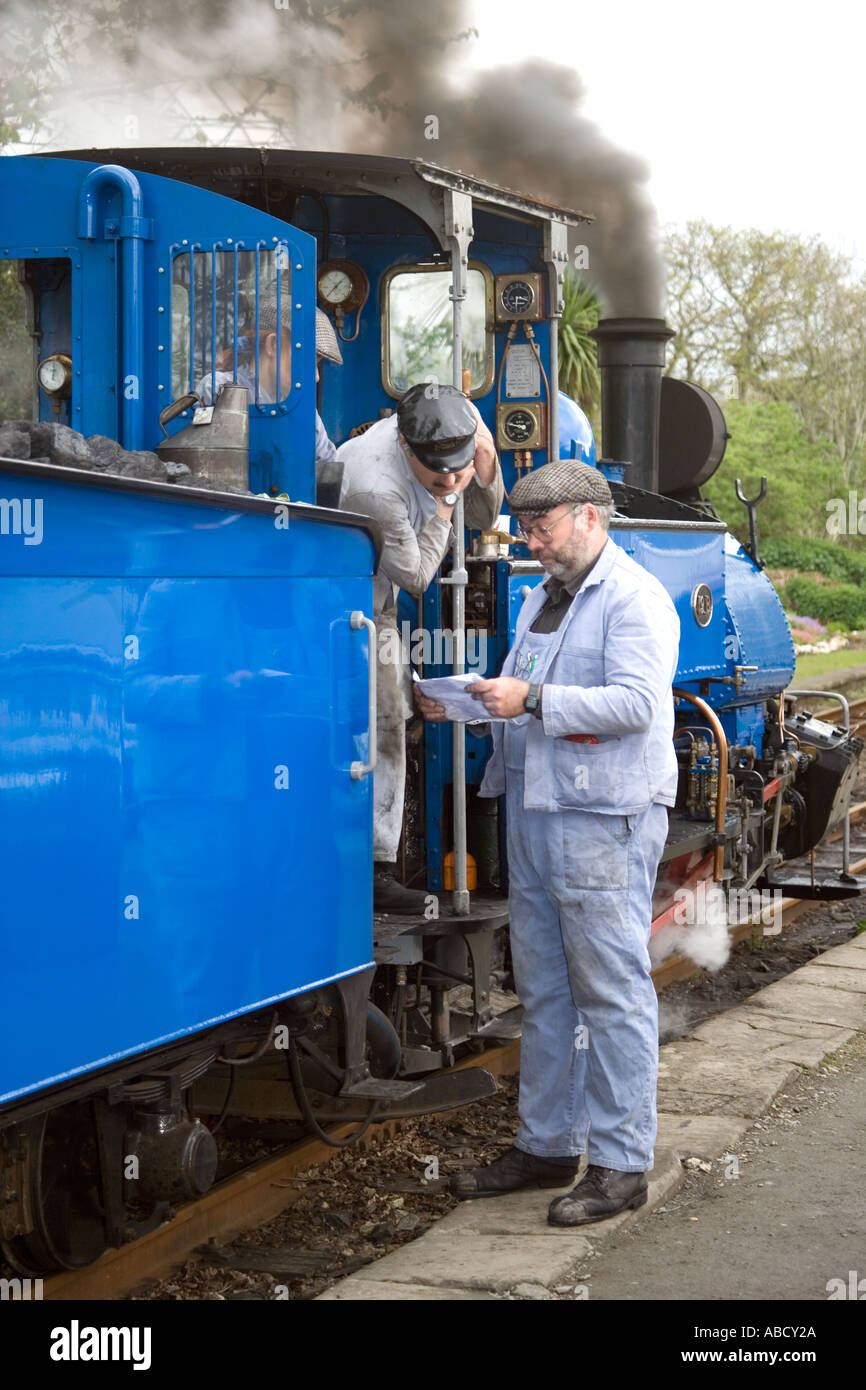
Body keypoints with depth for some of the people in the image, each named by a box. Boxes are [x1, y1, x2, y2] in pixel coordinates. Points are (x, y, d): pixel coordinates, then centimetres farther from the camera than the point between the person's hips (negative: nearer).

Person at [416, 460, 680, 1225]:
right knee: (544, 990, 14)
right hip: (536, 815, 9)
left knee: (612, 991, -4)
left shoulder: (631, 596, -9)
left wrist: (534, 699, -24)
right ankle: (546, 1145, 24)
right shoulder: (543, 599, 20)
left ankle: (621, 1163, 3)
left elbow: (637, 702, -21)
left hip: (605, 823, -9)